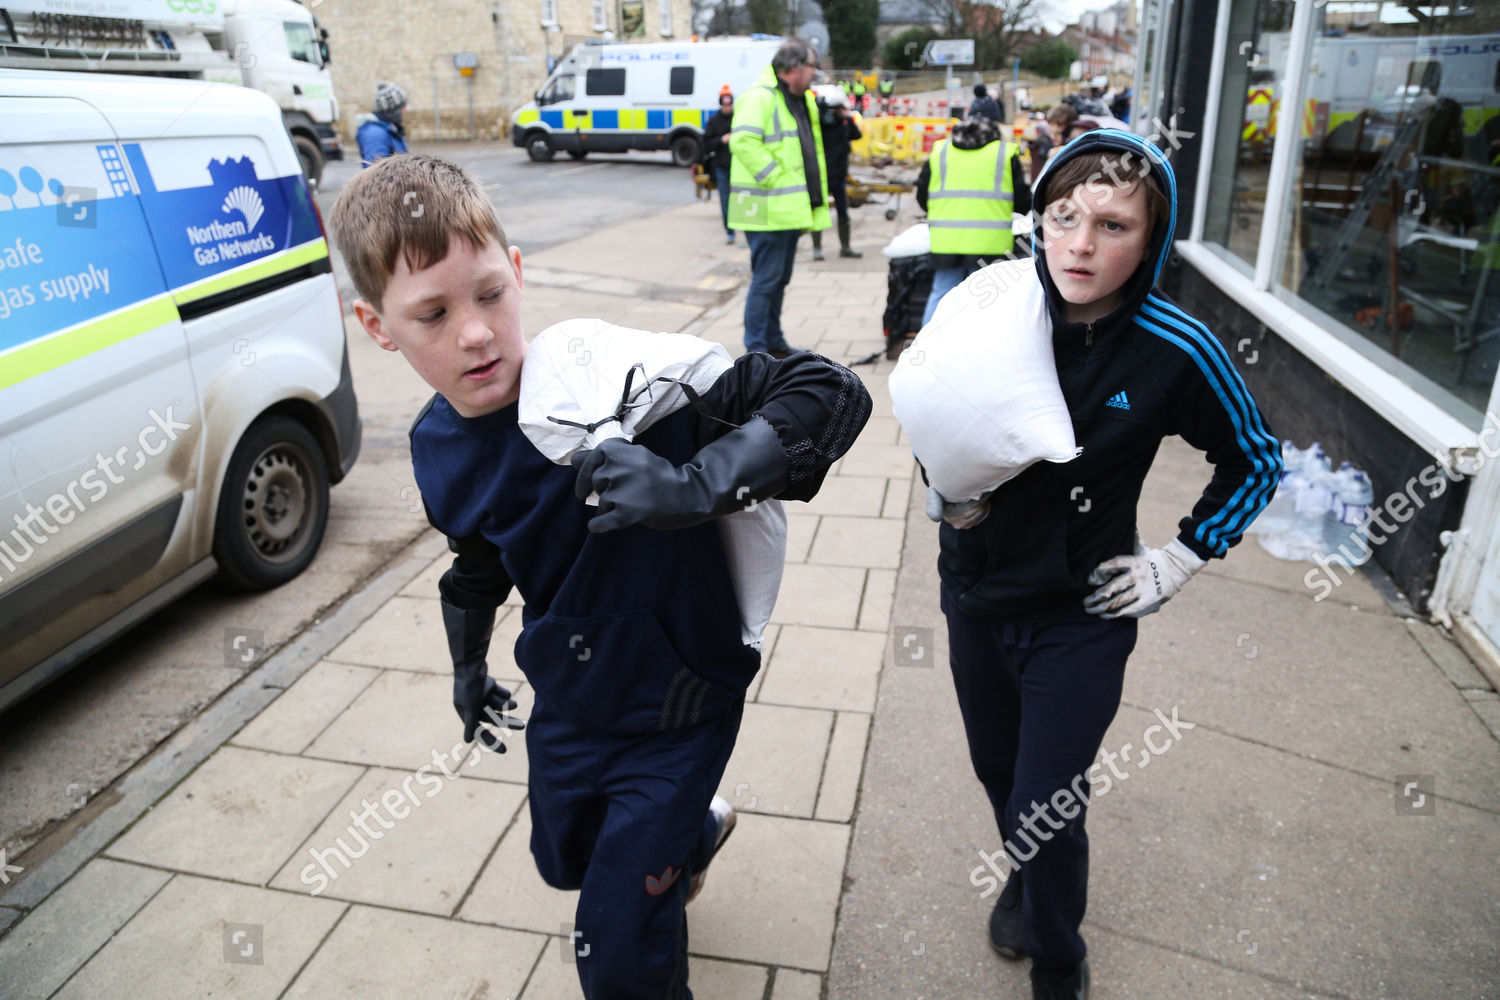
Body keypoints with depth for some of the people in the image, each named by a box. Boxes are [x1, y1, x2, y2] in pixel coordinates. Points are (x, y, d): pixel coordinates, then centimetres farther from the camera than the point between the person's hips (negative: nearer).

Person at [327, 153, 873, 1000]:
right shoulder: (438, 451, -10)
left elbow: (833, 395, -33)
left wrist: (695, 486, -47)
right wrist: (469, 666, 24)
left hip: (676, 708, -6)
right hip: (566, 705, 6)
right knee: (566, 860, 32)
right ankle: (695, 830, 61)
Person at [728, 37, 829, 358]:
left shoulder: (803, 100, 19)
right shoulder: (760, 97, -12)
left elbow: (811, 150, 28)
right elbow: (743, 141, -25)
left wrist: (817, 193, 17)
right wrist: (774, 178, -23)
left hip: (791, 208, 10)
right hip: (768, 209, -10)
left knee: (779, 278, 16)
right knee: (766, 278, -6)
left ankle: (774, 342, 27)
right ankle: (755, 349, 2)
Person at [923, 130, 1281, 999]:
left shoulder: (1176, 351, -17)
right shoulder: (994, 309, -12)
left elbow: (1256, 463, 0)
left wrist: (1181, 560, -5)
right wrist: (949, 494, -11)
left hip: (1080, 618, -3)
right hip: (975, 595, 3)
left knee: (1046, 811, 2)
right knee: (998, 770, 21)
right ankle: (1025, 879, 55)